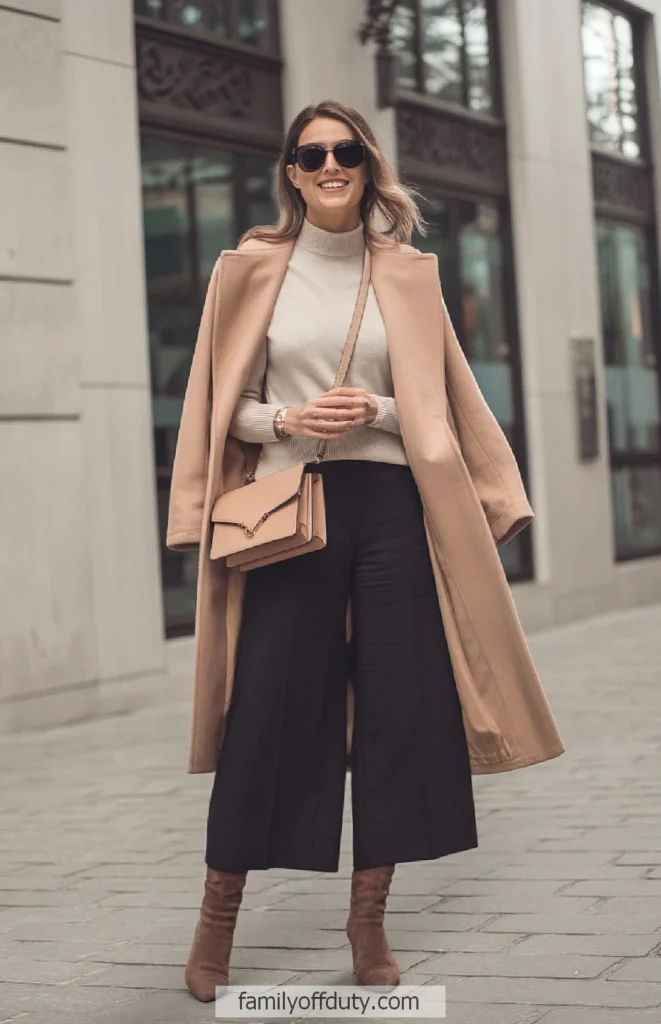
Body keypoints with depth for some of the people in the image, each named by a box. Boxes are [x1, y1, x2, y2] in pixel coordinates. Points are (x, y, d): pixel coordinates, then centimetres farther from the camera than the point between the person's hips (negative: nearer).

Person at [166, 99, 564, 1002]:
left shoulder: (406, 274, 11)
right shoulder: (252, 270, 7)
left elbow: (441, 401, 12)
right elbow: (225, 405, 9)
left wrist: (378, 412, -7)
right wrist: (286, 420, -10)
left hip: (390, 506, 2)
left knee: (400, 706, -1)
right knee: (269, 708, -3)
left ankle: (369, 919, 14)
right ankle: (219, 914, 13)